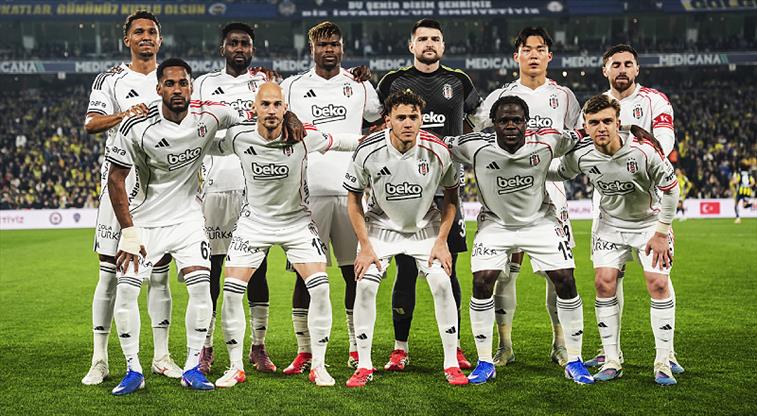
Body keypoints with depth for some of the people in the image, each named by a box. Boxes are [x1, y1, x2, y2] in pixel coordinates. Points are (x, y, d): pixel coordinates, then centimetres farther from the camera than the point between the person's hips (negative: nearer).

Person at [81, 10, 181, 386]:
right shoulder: (111, 80, 3)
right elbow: (91, 124, -12)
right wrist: (124, 114, -28)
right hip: (119, 182, -2)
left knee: (159, 272, 6)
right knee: (109, 273, -1)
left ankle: (161, 357, 13)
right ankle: (99, 360, 5)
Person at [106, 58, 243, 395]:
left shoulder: (209, 115, -13)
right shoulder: (138, 127, -19)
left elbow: (248, 123, 11)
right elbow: (116, 179, -10)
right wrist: (128, 231, -12)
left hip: (187, 217, 1)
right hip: (145, 219, -1)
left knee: (201, 288, -11)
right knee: (126, 290, -9)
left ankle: (192, 368, 4)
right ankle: (133, 371, 7)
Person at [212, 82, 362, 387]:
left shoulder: (303, 135, -16)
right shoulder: (238, 137, -13)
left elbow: (337, 141, 1)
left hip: (297, 221, -1)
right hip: (254, 221, 1)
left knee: (320, 288, -13)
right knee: (231, 291, -10)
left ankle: (318, 365, 1)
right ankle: (236, 367, 6)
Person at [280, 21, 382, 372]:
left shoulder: (359, 85, 12)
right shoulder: (293, 87, 9)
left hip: (351, 190, 1)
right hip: (309, 192, -1)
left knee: (355, 272, 3)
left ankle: (357, 351, 12)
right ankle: (304, 352, 5)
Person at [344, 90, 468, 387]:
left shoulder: (437, 151, -21)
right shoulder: (369, 151, -22)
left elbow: (451, 195, -4)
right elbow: (353, 199, -8)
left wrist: (441, 241, -9)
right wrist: (365, 247, -12)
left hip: (425, 226, 0)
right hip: (381, 225, 0)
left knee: (442, 284, -13)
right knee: (365, 286, -15)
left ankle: (451, 365, 1)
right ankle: (364, 366, -1)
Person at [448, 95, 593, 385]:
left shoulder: (546, 142, -20)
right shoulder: (475, 147, -24)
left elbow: (578, 137, -1)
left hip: (539, 220, 1)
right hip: (496, 223, -1)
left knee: (566, 282, -7)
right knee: (482, 283, -14)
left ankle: (574, 362, 9)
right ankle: (485, 363, 2)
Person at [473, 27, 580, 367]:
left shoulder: (563, 97, 10)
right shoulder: (499, 97, 8)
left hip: (550, 190, 1)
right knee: (504, 270, -2)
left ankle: (561, 343, 11)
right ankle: (505, 345, 8)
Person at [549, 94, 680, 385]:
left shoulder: (643, 150, -28)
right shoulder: (580, 154, -18)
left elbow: (670, 188, -15)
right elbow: (560, 173, 7)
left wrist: (661, 233, -12)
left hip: (649, 222, -3)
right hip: (610, 224, 3)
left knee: (658, 283, -14)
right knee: (604, 282, -8)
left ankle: (663, 362, -3)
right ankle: (612, 361, 3)